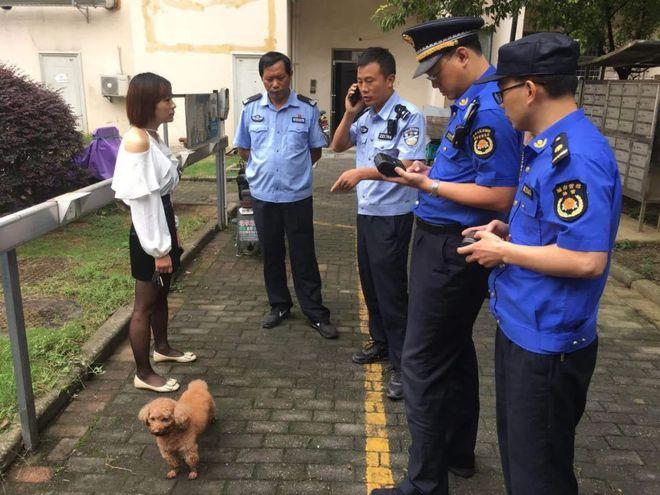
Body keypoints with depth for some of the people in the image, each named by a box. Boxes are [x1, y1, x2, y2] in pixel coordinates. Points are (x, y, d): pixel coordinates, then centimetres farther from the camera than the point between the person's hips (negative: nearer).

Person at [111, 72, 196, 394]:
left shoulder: (152, 137, 8)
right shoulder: (137, 140, -22)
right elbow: (142, 199, -23)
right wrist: (158, 249, -21)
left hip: (163, 223, 10)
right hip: (149, 233, -10)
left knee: (161, 295, 24)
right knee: (145, 304, 4)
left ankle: (162, 348, 44)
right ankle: (144, 374, 19)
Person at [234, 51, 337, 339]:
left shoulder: (307, 109, -4)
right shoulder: (251, 108, 1)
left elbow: (315, 150, 5)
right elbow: (243, 148, 13)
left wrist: (294, 170, 7)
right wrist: (263, 169, 10)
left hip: (298, 196, -2)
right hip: (263, 196, 2)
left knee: (304, 257, 4)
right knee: (271, 255, 14)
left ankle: (316, 314, 15)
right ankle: (279, 306, 30)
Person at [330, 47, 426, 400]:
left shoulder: (408, 117, -14)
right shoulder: (365, 116, 8)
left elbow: (406, 167, -22)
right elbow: (337, 146, 15)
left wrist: (361, 173, -31)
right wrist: (349, 113, 0)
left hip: (393, 214, -8)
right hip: (366, 211, 8)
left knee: (390, 288, -2)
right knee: (369, 282, 17)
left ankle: (401, 363, 11)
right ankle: (380, 342, 36)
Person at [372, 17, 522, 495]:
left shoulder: (488, 109, -21)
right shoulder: (472, 102, 10)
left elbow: (500, 197, -25)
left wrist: (428, 185, -18)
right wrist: (431, 169, 5)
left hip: (450, 250, -11)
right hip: (450, 244, 11)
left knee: (423, 364, -2)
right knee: (456, 349, 21)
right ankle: (459, 452, 40)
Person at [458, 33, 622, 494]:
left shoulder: (576, 155, -25)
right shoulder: (552, 145, 7)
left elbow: (587, 259, -30)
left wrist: (504, 252, -19)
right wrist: (510, 231, 4)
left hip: (546, 342, -10)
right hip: (523, 327, 10)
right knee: (517, 450, 27)